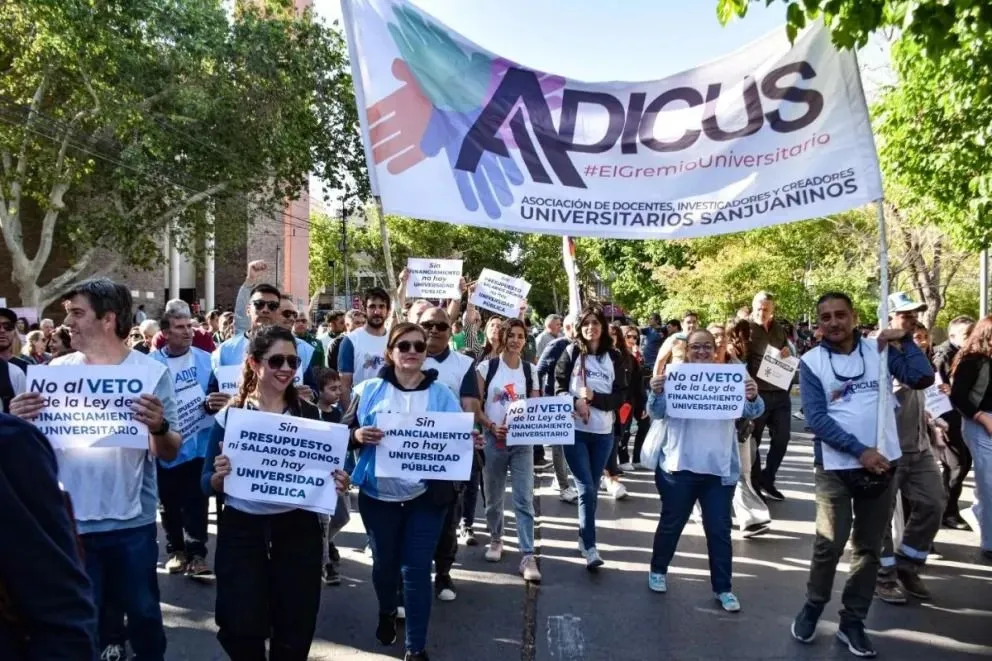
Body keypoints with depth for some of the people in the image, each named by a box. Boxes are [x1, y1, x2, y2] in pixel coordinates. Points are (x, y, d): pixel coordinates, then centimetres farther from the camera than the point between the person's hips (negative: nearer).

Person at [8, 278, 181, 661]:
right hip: (69, 522, 2)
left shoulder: (151, 371, -8)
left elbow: (169, 454, -8)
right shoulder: (57, 370, 0)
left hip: (131, 522, -2)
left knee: (143, 612, 14)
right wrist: (18, 422, -18)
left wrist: (159, 428, -30)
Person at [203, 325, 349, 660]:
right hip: (242, 530, -1)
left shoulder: (311, 414, 0)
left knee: (295, 629, 10)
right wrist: (219, 475, -22)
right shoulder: (230, 414, -3)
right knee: (242, 630, 1)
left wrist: (337, 483, -15)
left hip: (298, 529, 1)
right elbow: (208, 484, -1)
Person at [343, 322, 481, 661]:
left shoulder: (441, 394, 0)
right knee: (384, 561, 18)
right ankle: (387, 612, 50)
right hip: (378, 493, 1)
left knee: (417, 568, 1)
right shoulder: (369, 390, -1)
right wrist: (358, 435, -22)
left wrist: (470, 442, -20)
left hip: (425, 495, -1)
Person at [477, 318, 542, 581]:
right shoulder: (486, 367, -2)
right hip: (493, 440, -1)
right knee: (493, 497, 12)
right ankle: (496, 539, 34)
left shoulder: (530, 370, 5)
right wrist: (492, 427, -17)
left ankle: (528, 556, -2)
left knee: (524, 500, -4)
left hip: (522, 442, 1)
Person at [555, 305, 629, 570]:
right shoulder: (571, 352, 1)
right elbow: (558, 386, -1)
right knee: (586, 490, -8)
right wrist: (575, 402, -20)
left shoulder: (614, 357, 4)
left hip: (603, 433, 2)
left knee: (592, 489, 12)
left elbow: (621, 396, 1)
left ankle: (584, 539, 28)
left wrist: (594, 397, -15)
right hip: (575, 430, -2)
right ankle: (590, 547, -2)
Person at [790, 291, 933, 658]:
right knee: (830, 545, -4)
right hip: (835, 467, -3)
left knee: (869, 547, 10)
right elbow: (817, 419, -11)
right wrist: (861, 451, -16)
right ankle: (812, 607, 21)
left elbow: (923, 377, -5)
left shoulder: (880, 350, 4)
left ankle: (852, 621, 24)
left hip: (882, 464, 3)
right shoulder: (811, 362, -4)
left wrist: (905, 340, -10)